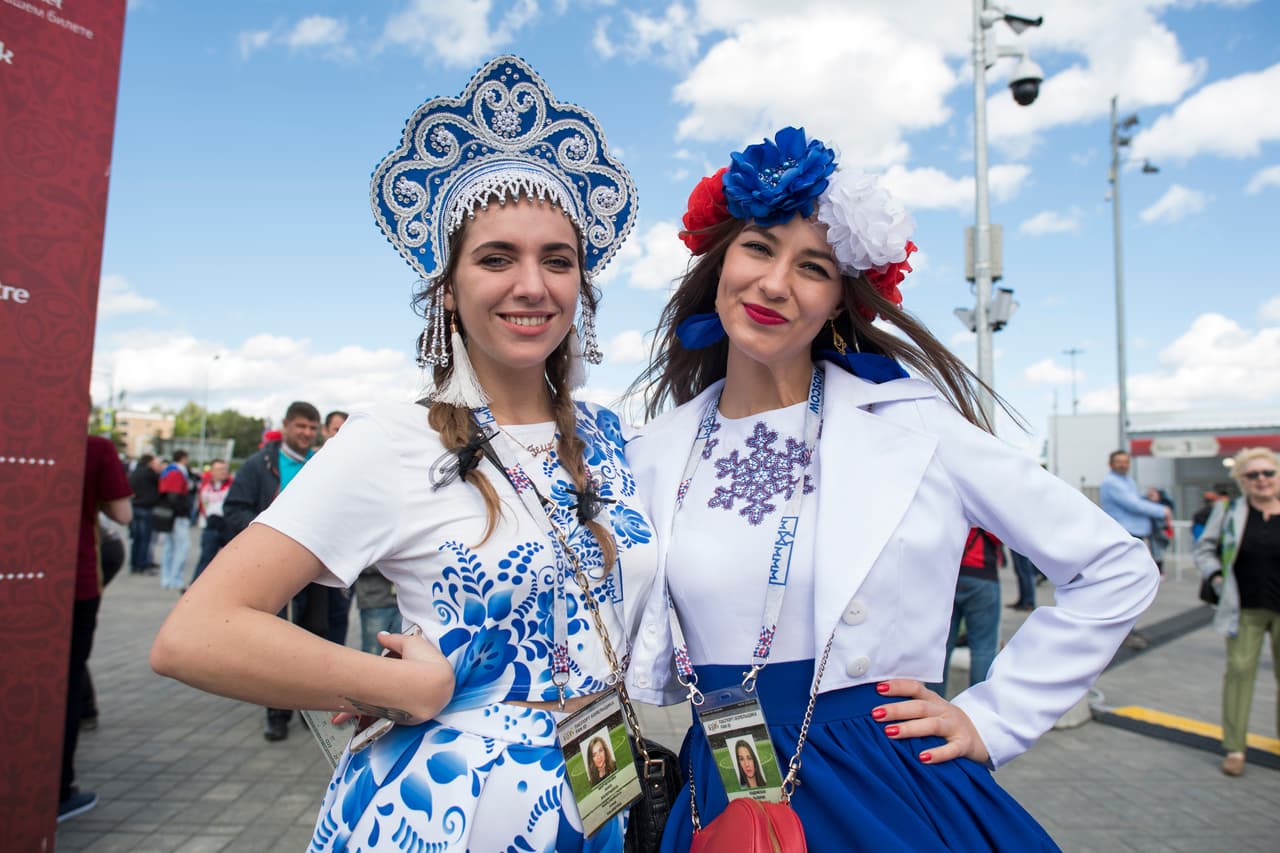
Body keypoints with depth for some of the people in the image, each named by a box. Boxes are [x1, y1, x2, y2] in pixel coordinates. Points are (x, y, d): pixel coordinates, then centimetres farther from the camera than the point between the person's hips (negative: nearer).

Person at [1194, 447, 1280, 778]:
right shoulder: (1229, 511, 1)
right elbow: (1204, 548, 9)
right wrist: (1216, 575, -7)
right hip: (1245, 607, -1)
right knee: (1240, 670, 0)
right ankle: (1234, 748, 7)